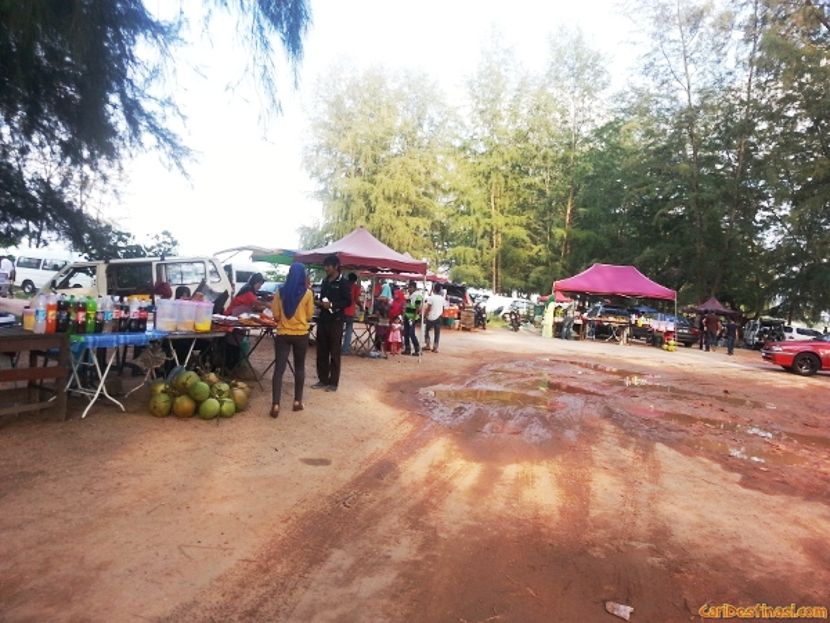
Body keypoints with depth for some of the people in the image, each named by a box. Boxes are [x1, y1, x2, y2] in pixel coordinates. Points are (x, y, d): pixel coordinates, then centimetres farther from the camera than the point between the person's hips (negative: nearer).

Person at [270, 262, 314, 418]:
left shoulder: (280, 291, -3)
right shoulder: (307, 293, -7)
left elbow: (276, 315, 1)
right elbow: (309, 316, 0)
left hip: (283, 334, 1)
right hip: (301, 334, -1)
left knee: (279, 369, 1)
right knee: (299, 368, 14)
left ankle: (275, 405, -6)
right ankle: (297, 401, 19)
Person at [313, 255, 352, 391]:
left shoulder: (343, 282, -5)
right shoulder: (325, 281, 14)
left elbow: (348, 301, -9)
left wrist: (332, 305, -19)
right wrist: (320, 302, 2)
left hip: (335, 321, -6)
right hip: (323, 319, 6)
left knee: (334, 352, 0)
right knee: (321, 351, 9)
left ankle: (333, 382, 8)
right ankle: (323, 379, 19)